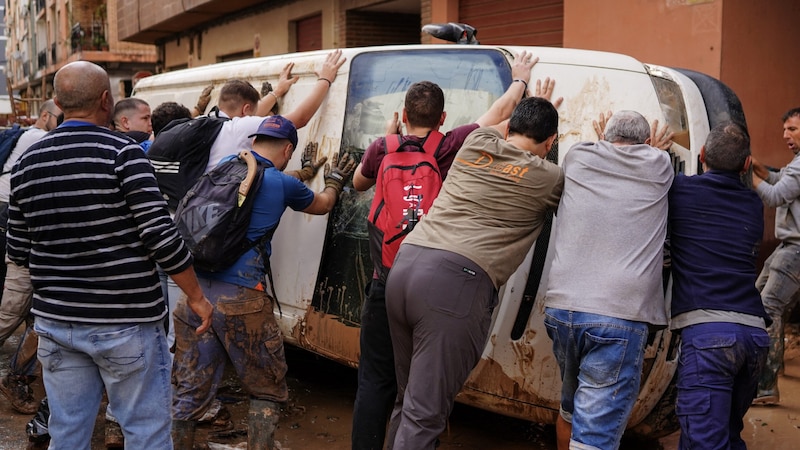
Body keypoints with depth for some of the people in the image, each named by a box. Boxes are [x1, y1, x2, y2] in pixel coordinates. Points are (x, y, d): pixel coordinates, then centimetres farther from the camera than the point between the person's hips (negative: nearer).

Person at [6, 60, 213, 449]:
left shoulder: (28, 162, 5)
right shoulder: (122, 153, -12)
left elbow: (17, 252, 10)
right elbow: (161, 236, -16)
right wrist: (196, 297, -7)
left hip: (56, 324, 6)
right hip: (124, 324, -5)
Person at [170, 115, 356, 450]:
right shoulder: (283, 184, 1)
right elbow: (322, 205, 23)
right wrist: (334, 180, 44)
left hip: (195, 293, 5)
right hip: (240, 298, -5)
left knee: (189, 393, 11)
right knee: (268, 392, 11)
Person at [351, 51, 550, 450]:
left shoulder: (383, 149, 1)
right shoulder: (453, 146, -5)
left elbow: (358, 182, 24)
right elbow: (502, 110, 11)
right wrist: (519, 79, 30)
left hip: (386, 284, 2)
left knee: (375, 380, 9)